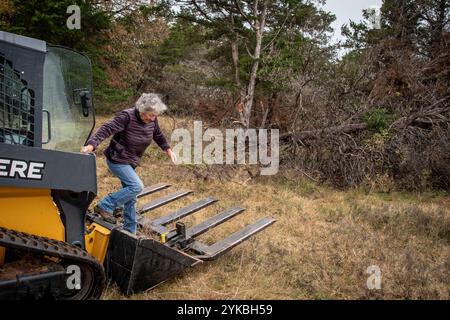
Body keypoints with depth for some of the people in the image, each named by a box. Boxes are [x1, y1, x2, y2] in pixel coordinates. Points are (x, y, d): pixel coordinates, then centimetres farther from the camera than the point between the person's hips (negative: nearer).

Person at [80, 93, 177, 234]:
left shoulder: (152, 120, -3)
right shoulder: (127, 116, -24)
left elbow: (158, 135, 16)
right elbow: (106, 129, -30)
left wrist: (168, 150, 13)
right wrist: (91, 145, -42)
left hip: (130, 162, 7)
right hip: (117, 159, -7)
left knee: (130, 197, 11)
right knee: (136, 186, -22)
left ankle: (130, 232, 22)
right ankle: (105, 206, -10)